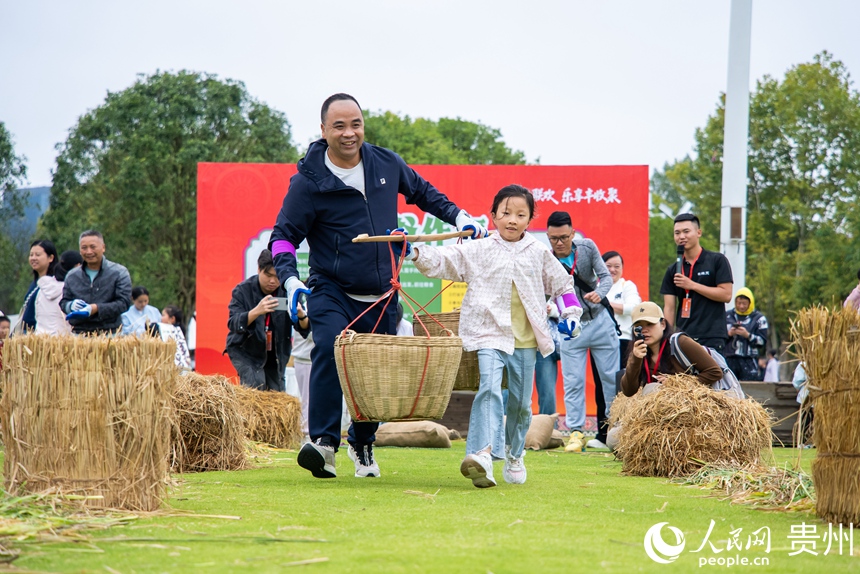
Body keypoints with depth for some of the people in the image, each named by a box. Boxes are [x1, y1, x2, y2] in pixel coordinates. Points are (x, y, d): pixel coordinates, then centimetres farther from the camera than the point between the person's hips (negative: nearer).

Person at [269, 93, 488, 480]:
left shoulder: (387, 164, 3)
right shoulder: (309, 182, -10)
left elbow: (421, 192, 23)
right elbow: (283, 235, -5)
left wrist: (458, 217, 12)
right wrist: (289, 279, -22)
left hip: (381, 297, 4)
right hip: (331, 291, -4)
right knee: (329, 350, -29)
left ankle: (362, 443, 32)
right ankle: (324, 441, -30)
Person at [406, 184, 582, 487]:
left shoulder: (539, 254, 8)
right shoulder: (477, 251, 1)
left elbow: (562, 284, 19)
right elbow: (442, 260, -3)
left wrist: (570, 314, 9)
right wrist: (415, 253, -18)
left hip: (526, 340, 3)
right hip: (489, 334, -3)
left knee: (521, 401, 12)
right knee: (489, 388, -24)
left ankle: (514, 455, 34)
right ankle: (483, 453, -38)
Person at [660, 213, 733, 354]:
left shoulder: (717, 261, 1)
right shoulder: (673, 270, 13)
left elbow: (726, 294, -8)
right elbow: (669, 308, 10)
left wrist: (692, 285, -9)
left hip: (712, 338, -4)